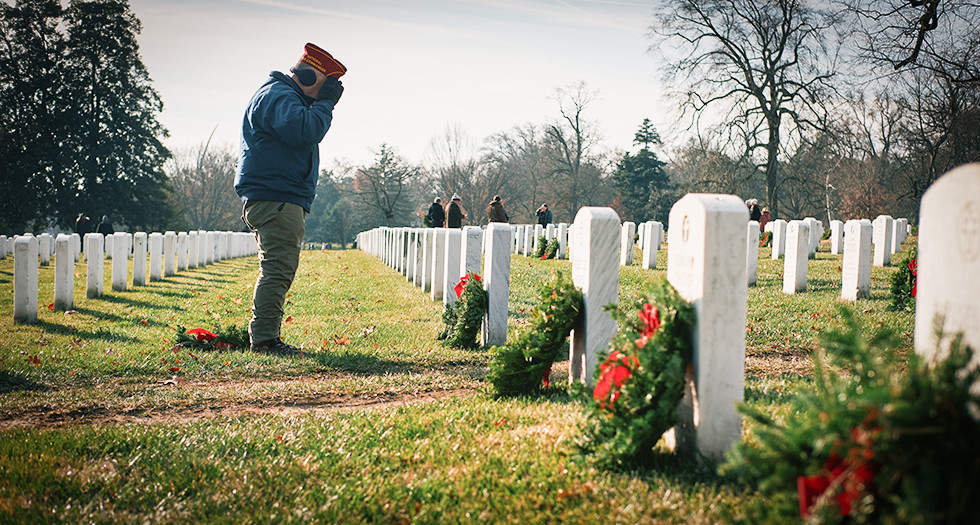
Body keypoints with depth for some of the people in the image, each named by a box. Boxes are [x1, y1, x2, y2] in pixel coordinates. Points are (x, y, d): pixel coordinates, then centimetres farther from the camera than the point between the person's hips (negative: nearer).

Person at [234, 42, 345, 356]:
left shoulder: (284, 95, 25)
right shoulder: (277, 96, -10)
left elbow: (302, 136, 27)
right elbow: (303, 132, -25)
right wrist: (325, 103, -14)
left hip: (280, 199, 12)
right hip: (275, 198, -12)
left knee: (278, 271, 13)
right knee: (277, 270, -13)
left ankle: (264, 338, 17)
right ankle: (264, 339, -11)